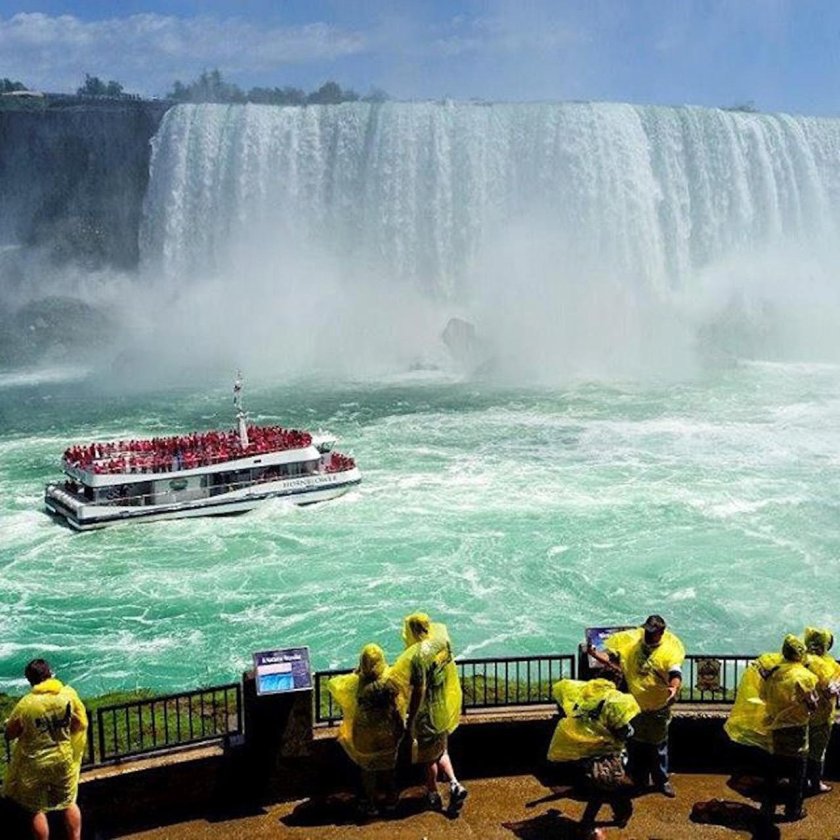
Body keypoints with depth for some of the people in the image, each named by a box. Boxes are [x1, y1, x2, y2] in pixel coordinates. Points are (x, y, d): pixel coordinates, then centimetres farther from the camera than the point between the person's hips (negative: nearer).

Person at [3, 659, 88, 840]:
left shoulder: (26, 704, -22)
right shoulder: (69, 694, -15)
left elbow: (9, 735, -8)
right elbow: (81, 724, -4)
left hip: (35, 764, -2)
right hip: (64, 760, 3)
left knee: (37, 810, 15)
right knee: (69, 803, 22)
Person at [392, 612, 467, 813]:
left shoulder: (417, 656, -28)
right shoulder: (442, 642, -9)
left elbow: (419, 691, -25)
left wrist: (411, 718, -15)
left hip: (427, 712, -6)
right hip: (443, 708, 7)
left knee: (428, 756, 13)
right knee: (441, 751, 22)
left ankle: (433, 795, 28)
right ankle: (454, 784, 9)